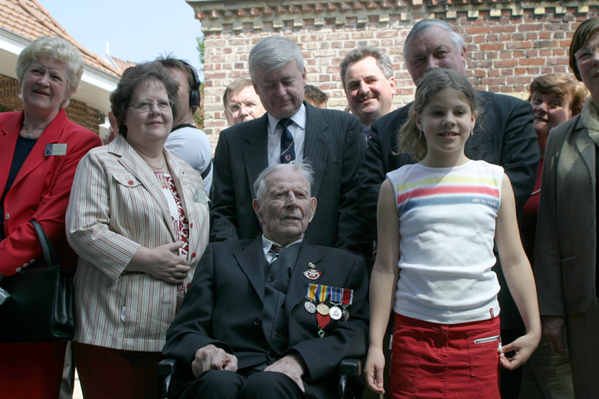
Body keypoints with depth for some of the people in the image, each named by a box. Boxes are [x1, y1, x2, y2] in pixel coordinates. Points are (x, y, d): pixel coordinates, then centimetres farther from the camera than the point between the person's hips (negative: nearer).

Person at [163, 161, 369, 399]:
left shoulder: (346, 265, 21)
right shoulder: (220, 255, 22)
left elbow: (356, 335, 6)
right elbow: (184, 330, 13)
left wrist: (299, 359, -15)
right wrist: (205, 349, -13)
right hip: (229, 372, 2)